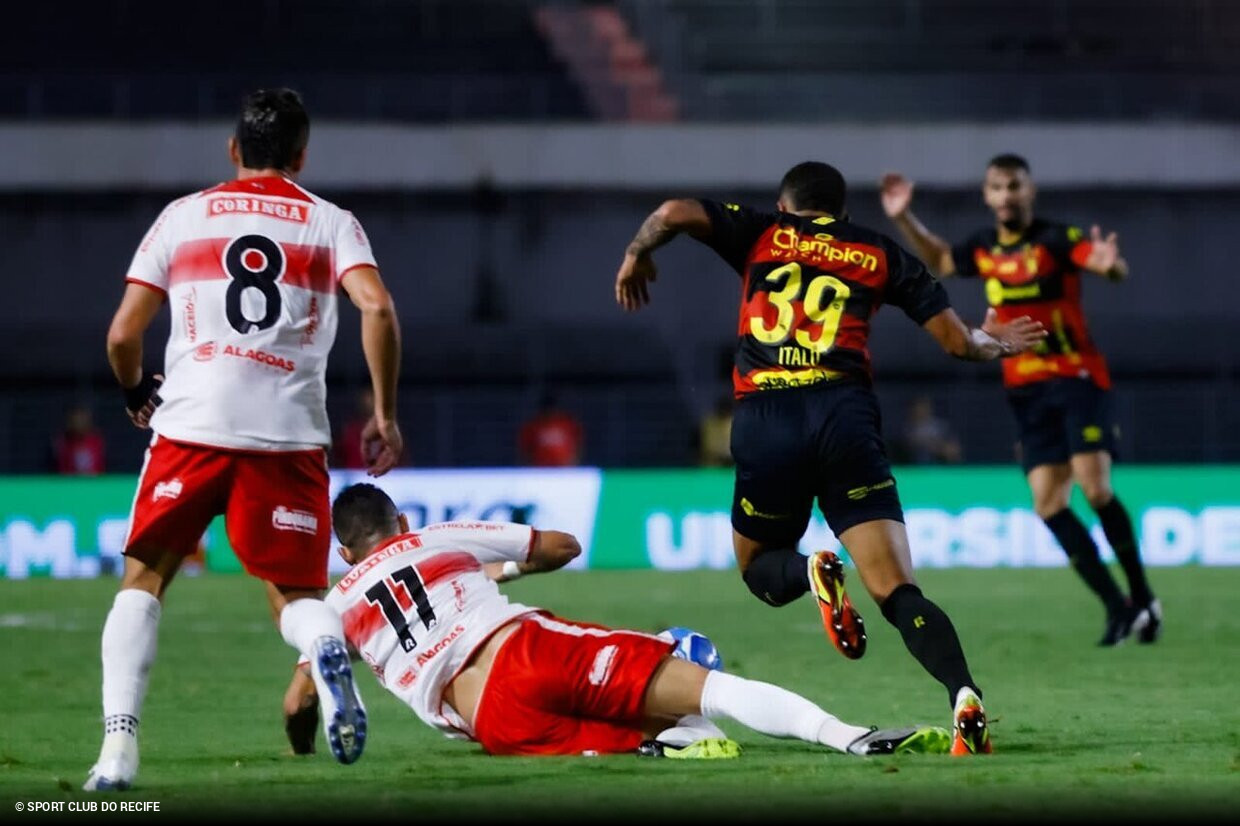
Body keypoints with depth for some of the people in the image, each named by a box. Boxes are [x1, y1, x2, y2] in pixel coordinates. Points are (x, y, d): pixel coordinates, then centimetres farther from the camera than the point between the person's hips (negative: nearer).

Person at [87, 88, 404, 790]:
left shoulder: (183, 217, 13)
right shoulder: (332, 223, 11)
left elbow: (123, 335, 10)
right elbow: (378, 309, -6)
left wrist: (137, 395, 30)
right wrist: (386, 415, 2)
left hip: (190, 425, 0)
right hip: (290, 435, 0)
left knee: (144, 580, 13)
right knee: (298, 595, 11)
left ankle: (119, 744, -3)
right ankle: (328, 649, -26)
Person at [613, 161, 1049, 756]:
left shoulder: (760, 234, 18)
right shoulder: (879, 254, 20)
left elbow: (673, 213, 3)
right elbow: (956, 339, 17)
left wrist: (636, 256, 24)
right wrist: (991, 343, 40)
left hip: (765, 421, 0)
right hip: (845, 415, 0)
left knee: (759, 568, 23)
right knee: (896, 591, -4)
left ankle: (813, 572, -13)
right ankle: (963, 695, -30)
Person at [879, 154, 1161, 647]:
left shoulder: (1056, 239, -11)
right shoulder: (983, 249, 7)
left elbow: (1117, 271, -26)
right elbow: (939, 261, 29)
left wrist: (1108, 263, -49)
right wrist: (904, 220, 16)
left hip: (1078, 379, -5)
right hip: (1026, 390, 5)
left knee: (1094, 487, -19)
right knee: (1048, 503, -5)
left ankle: (1142, 599, -4)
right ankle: (1117, 608, 1)